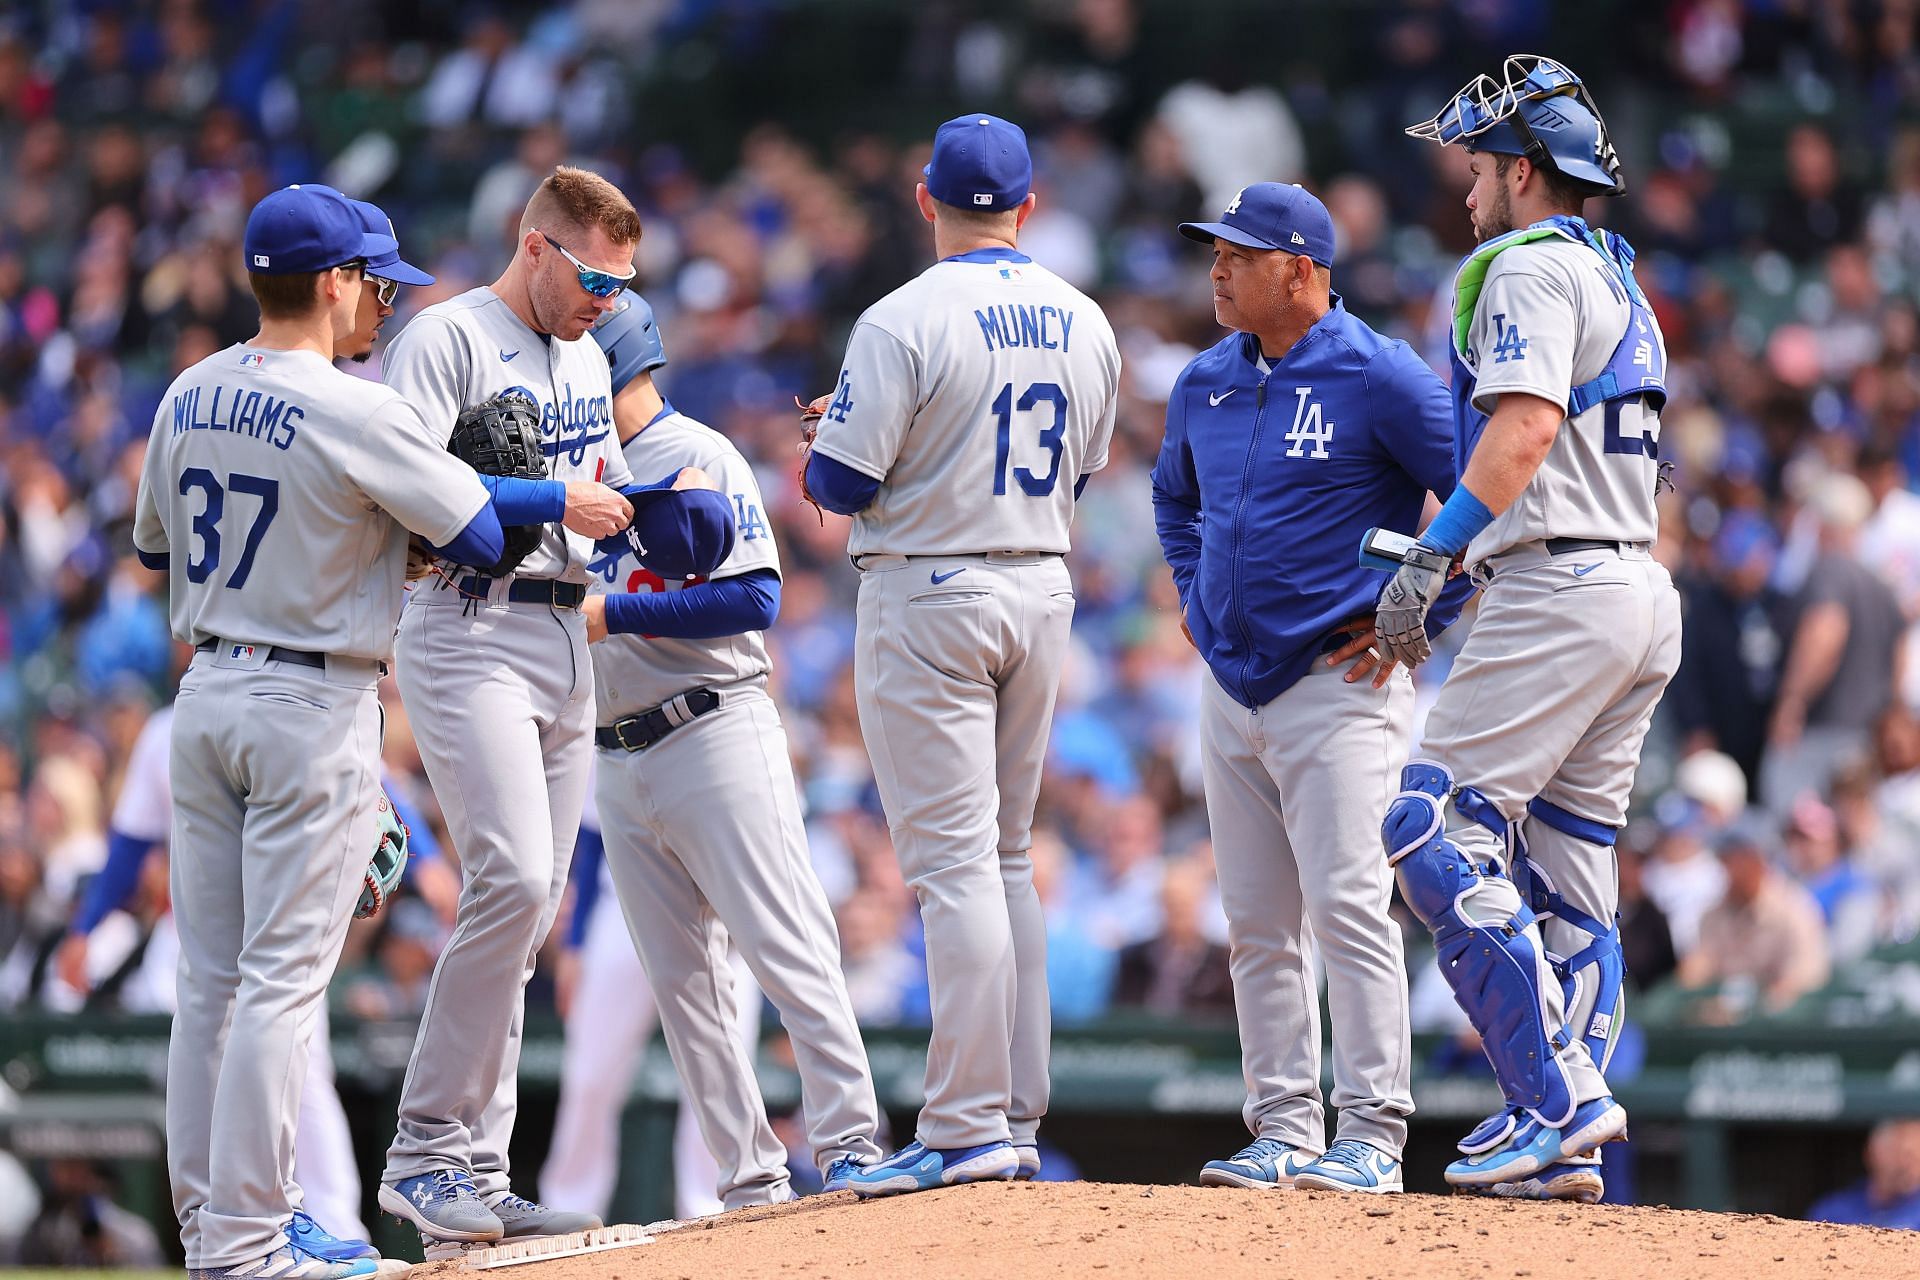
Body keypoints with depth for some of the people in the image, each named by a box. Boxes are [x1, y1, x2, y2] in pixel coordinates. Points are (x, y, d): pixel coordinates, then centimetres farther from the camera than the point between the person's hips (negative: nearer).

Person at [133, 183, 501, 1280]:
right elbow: (484, 533, -11)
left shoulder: (188, 398, 5)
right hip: (314, 706, -7)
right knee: (283, 976, -5)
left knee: (212, 975, 11)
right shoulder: (359, 415, -16)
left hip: (206, 692, 7)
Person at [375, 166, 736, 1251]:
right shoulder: (448, 340, -6)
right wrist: (553, 502, -18)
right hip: (471, 636, -9)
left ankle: (477, 1180, 7)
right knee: (514, 878, -21)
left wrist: (660, 501, 5)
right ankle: (424, 1151, -15)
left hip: (566, 646, 9)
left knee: (528, 913, 5)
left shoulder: (588, 359, 21)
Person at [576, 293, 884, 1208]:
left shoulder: (697, 457, -6)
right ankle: (751, 1183, 5)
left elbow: (754, 598, -16)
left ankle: (849, 1144, -11)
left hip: (716, 737, -8)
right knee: (682, 983, 4)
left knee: (787, 948, -11)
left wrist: (615, 612, -19)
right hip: (616, 762, 8)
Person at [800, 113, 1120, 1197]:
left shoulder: (905, 322, -15)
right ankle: (1018, 1118, 15)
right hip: (1043, 593, 6)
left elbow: (844, 484, -15)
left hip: (930, 598, -6)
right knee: (1007, 858, 15)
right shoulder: (1084, 323, 5)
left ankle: (969, 1128, -10)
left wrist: (832, 438, 9)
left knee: (952, 862, -7)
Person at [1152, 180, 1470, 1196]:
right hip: (1231, 686, 7)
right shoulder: (1204, 383, 11)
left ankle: (1371, 1137, -12)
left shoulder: (1380, 378, -10)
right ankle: (1284, 1133, 12)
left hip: (1340, 684, -7)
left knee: (1347, 910, -14)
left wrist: (1420, 618, -9)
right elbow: (1174, 492, 32)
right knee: (1257, 927, 7)